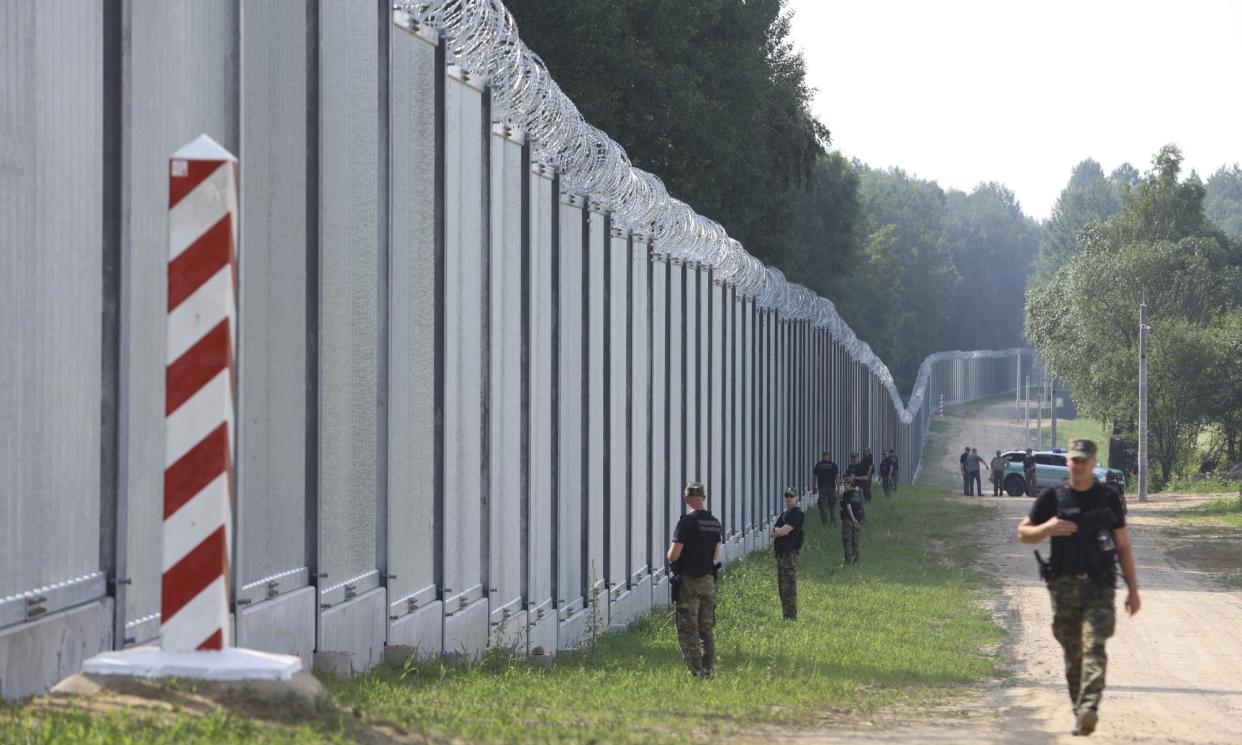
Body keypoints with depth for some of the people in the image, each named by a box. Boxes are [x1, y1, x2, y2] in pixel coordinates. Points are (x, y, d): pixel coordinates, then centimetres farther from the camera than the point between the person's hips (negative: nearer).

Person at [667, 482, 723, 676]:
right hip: (708, 580, 6)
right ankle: (709, 670, 15)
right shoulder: (715, 523, 5)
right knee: (707, 628, 14)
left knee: (688, 628, -3)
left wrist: (669, 553, 4)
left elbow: (673, 556, -18)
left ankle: (695, 671, -7)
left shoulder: (687, 522, -16)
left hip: (688, 581, -6)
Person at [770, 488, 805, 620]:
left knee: (789, 587, -11)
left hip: (790, 553, -9)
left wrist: (776, 532, 3)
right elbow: (775, 532, 13)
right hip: (780, 553, 9)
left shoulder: (797, 515, -8)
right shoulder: (784, 514, 20)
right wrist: (780, 531, -7)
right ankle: (786, 616, 17)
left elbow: (784, 531, -16)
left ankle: (791, 617, -12)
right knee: (782, 587, 11)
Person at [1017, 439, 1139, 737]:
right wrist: (1047, 529, -12)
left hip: (1099, 586, -1)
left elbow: (1123, 545, 10)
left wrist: (1133, 589, 7)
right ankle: (1079, 710, 20)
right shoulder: (1052, 497, 5)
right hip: (1063, 586, 2)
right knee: (1073, 654, 6)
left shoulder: (1109, 497, 6)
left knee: (1093, 647, -18)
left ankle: (1088, 710, -30)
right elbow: (1023, 533, 10)